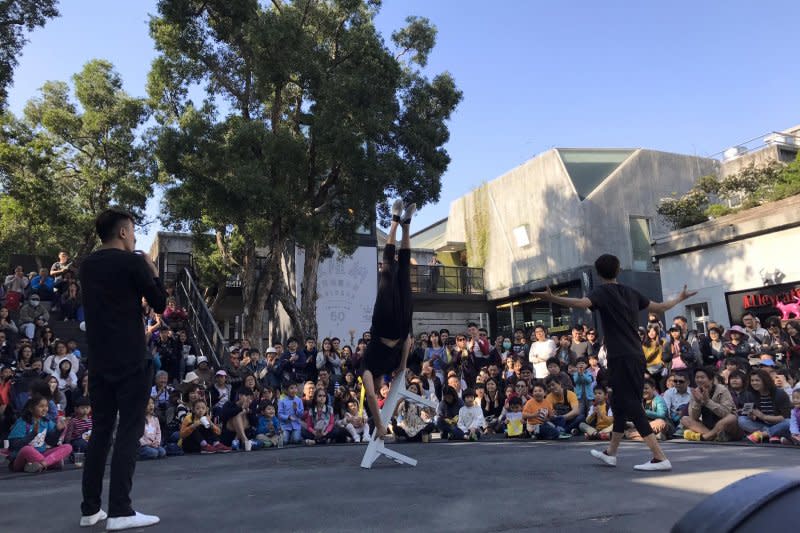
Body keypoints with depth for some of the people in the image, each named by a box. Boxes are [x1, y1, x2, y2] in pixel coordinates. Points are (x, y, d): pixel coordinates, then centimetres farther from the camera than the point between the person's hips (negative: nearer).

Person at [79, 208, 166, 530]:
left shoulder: (88, 266, 12)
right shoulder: (133, 262, -9)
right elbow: (160, 304, -3)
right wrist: (153, 274, 11)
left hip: (98, 361, 7)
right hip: (130, 361, -7)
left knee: (100, 431, 12)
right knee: (129, 432, -3)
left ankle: (90, 509, 16)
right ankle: (119, 511, -3)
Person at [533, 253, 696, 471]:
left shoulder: (603, 291, -6)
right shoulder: (630, 292, 13)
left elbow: (582, 303, -28)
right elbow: (660, 307, 22)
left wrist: (552, 298, -38)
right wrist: (680, 298, 40)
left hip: (621, 358, -8)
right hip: (637, 357, 8)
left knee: (632, 407, -5)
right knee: (620, 404, 17)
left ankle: (660, 458, -7)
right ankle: (610, 453, 28)